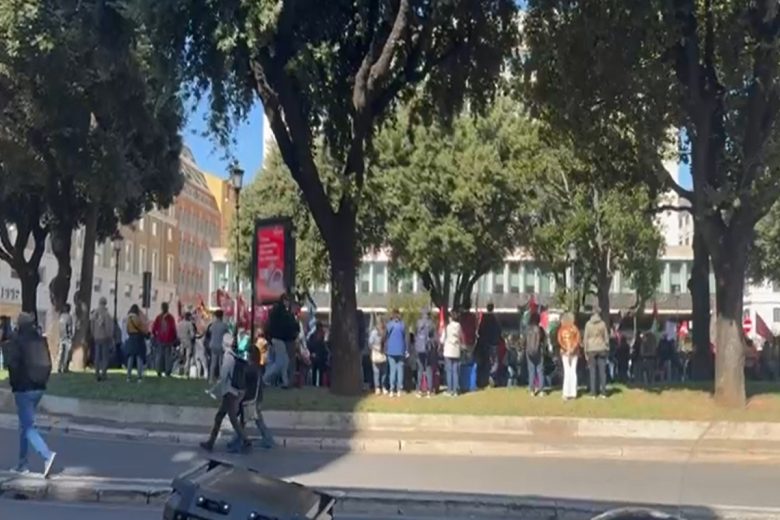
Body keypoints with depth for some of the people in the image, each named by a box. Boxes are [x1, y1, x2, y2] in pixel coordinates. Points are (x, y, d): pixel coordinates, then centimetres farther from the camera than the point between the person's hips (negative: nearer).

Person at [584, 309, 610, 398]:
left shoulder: (588, 324, -3)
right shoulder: (602, 323, -2)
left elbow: (586, 338, -2)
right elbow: (606, 337, 2)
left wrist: (586, 351, 4)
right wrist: (607, 348, 12)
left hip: (591, 349, 0)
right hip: (601, 349, 0)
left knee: (592, 371, 3)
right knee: (602, 371, 5)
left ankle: (593, 393, 2)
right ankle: (603, 392, 5)